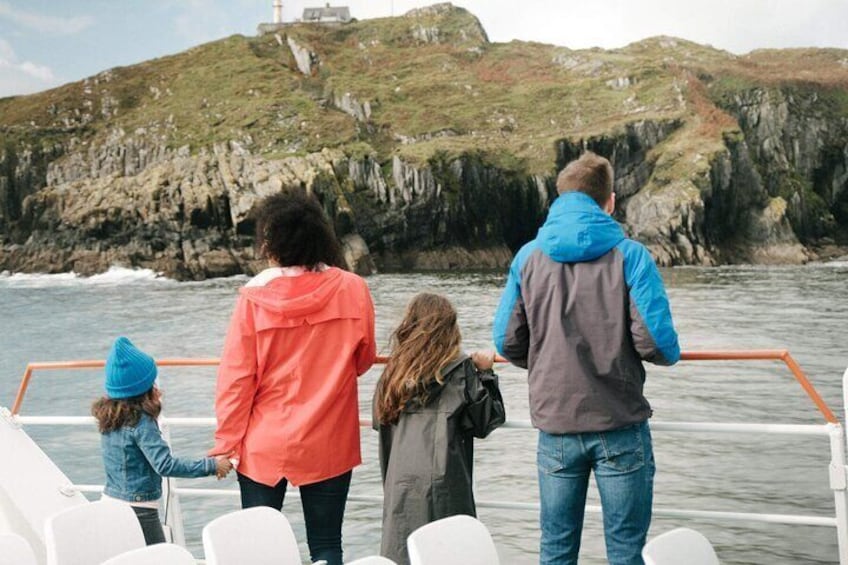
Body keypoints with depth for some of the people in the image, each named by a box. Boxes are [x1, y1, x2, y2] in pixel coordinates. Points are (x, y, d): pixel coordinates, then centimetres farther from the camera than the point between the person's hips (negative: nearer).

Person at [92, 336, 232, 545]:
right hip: (139, 510, -8)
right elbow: (165, 465, -27)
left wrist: (151, 405, 29)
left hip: (110, 502, 8)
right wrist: (211, 465, -25)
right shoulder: (141, 422, -20)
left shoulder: (109, 418, 3)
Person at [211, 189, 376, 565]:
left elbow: (235, 377, -6)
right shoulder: (353, 289, -6)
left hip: (264, 446, 0)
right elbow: (364, 360, 6)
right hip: (328, 446, 1)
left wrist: (227, 442, 1)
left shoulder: (254, 296, -9)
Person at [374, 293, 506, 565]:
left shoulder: (395, 370, 9)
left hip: (399, 484, 5)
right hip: (443, 483, -4)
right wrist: (484, 372, 8)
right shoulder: (459, 370, -4)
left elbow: (380, 420, 16)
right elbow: (487, 421, 1)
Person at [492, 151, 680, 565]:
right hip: (620, 424, -2)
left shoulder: (529, 256, 3)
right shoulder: (629, 255, -6)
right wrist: (671, 354, 11)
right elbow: (656, 343, -12)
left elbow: (508, 344, 2)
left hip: (555, 426, 3)